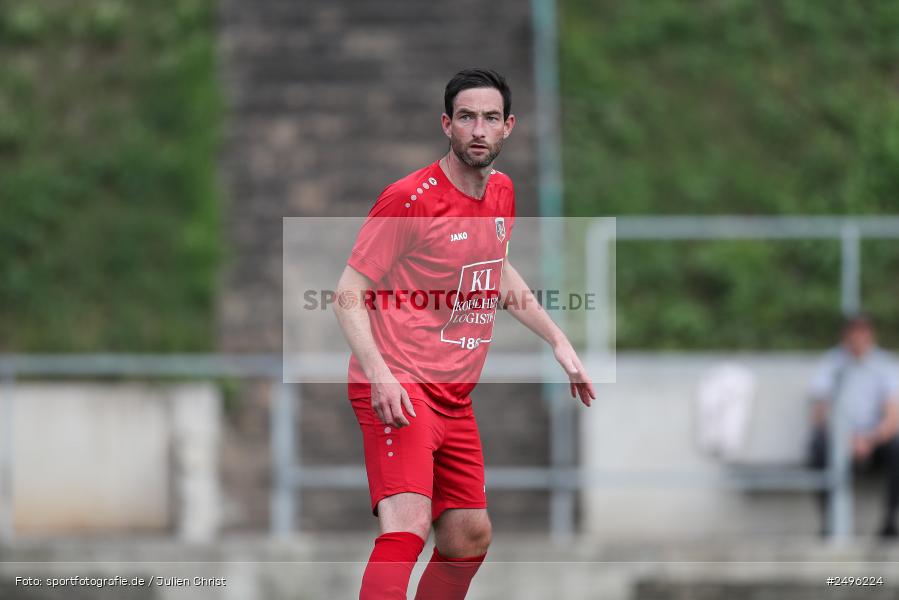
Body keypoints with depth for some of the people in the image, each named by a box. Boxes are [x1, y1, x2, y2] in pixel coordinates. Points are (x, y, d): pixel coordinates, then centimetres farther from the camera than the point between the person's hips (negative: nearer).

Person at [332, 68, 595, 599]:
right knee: (407, 527, -25)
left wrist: (559, 341, 24)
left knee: (471, 539, 13)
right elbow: (349, 296, -12)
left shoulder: (502, 192, 9)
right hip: (398, 389, -8)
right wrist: (379, 374, -25)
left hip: (455, 397, 8)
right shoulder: (409, 197, -14)